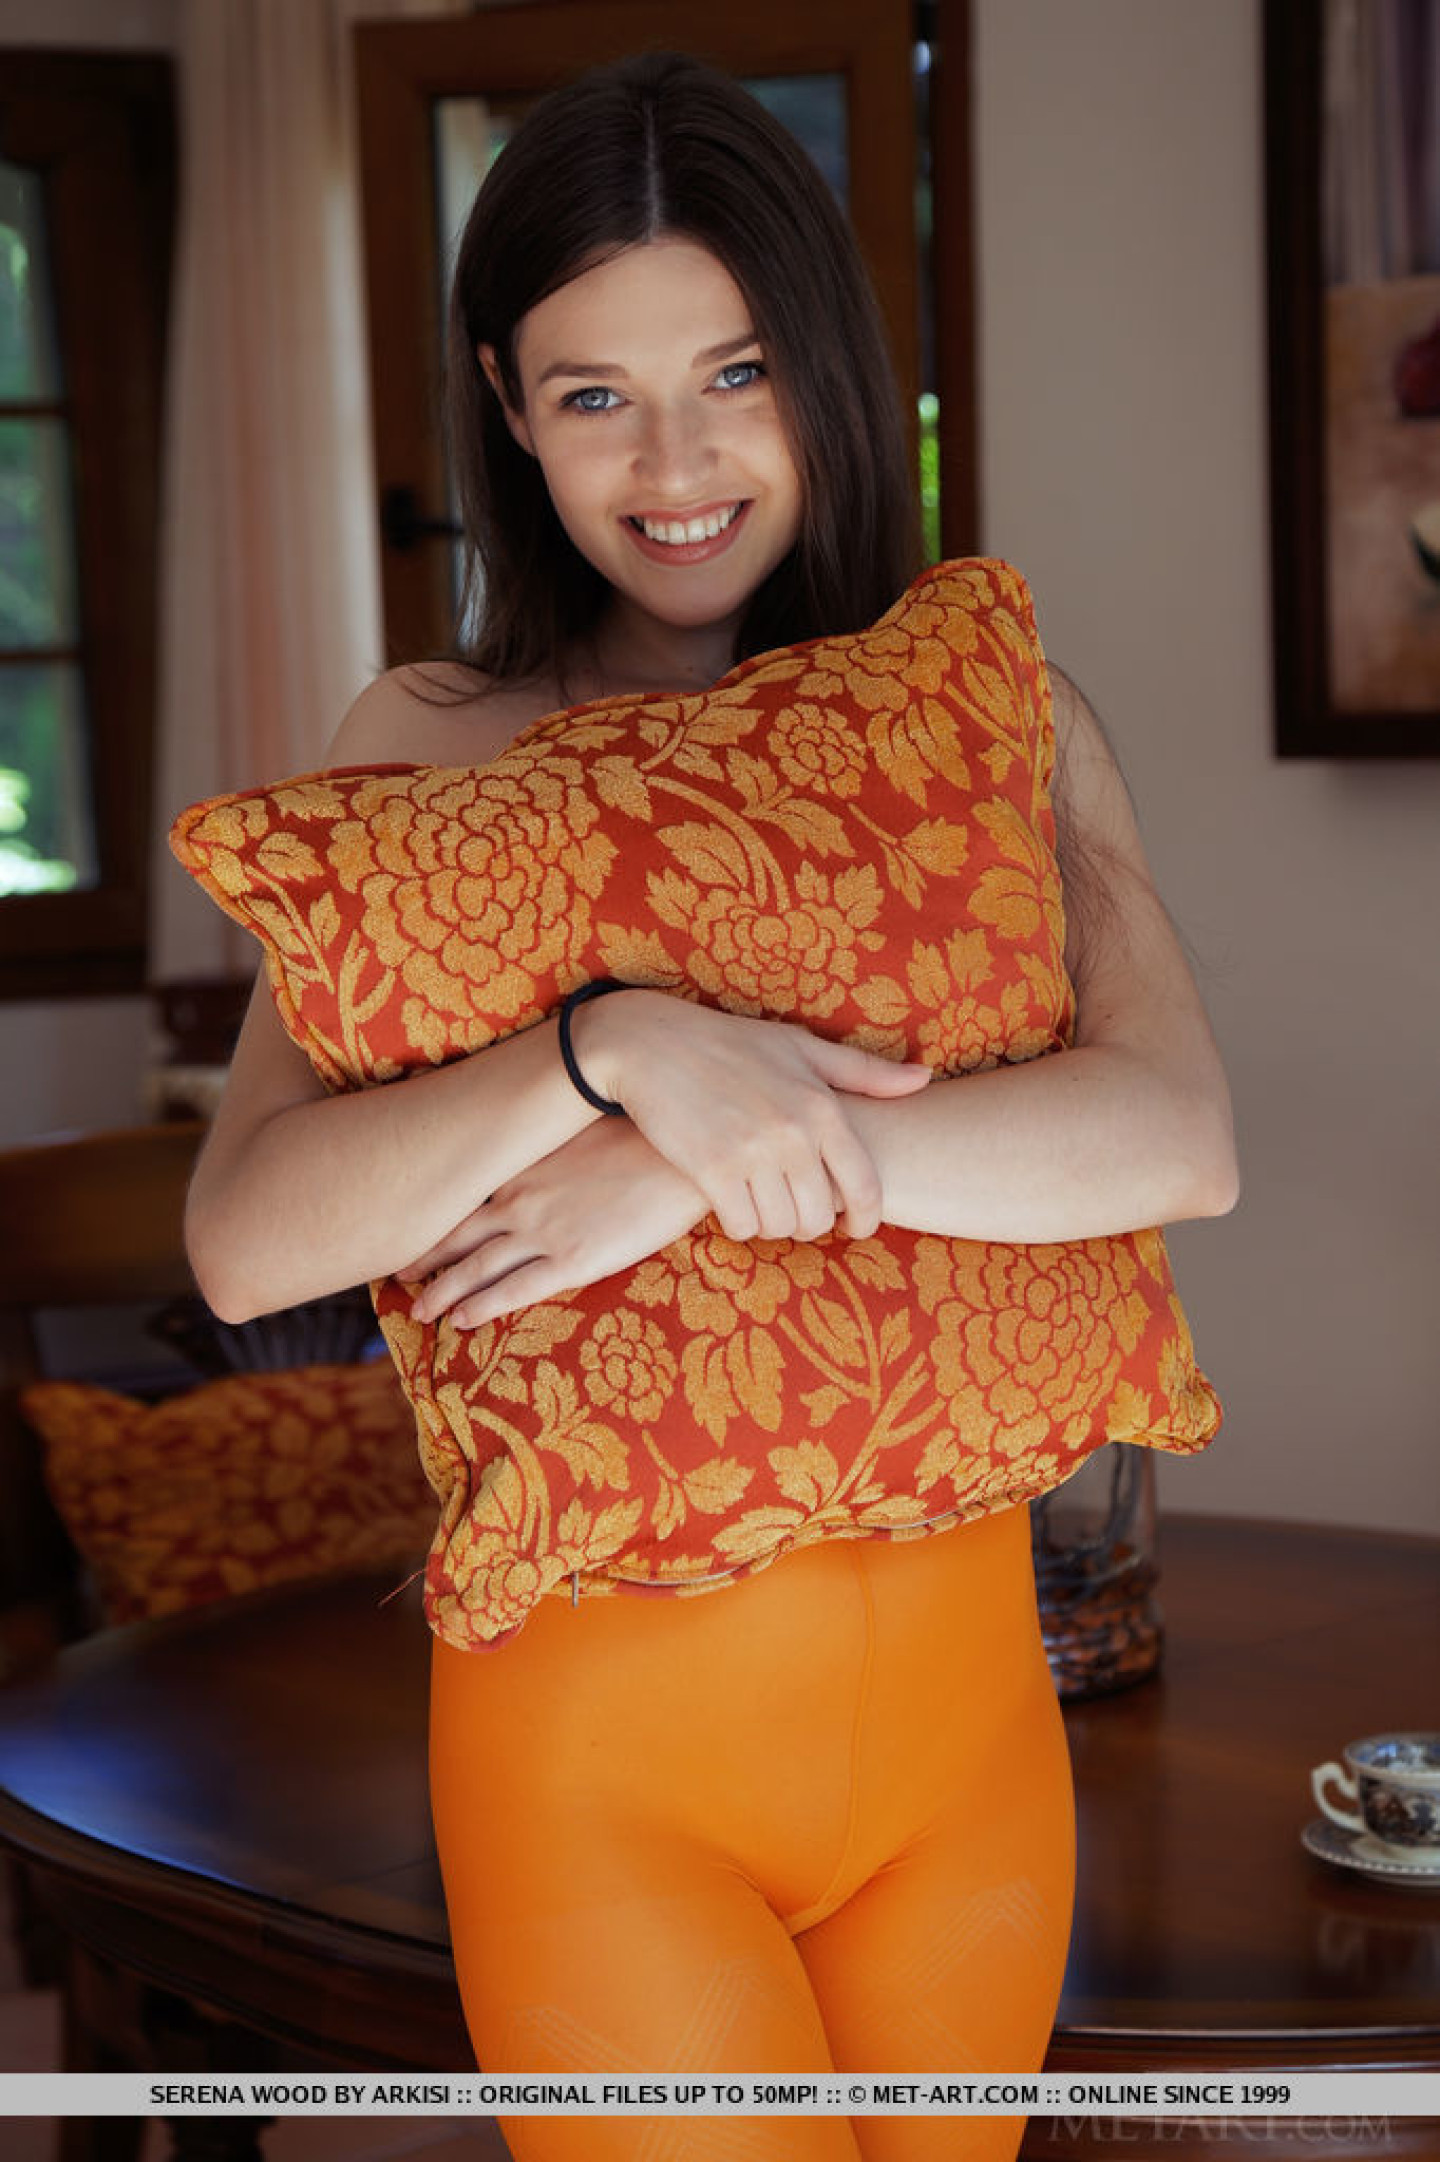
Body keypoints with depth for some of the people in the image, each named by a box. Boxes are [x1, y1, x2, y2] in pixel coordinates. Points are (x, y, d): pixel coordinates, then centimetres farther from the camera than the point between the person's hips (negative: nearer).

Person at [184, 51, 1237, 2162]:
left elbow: (1182, 1136, -15)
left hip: (961, 1687, 3)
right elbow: (246, 1241, -15)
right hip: (603, 1710, -2)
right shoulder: (432, 750, -4)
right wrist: (618, 1050, -29)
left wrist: (695, 1178, -23)